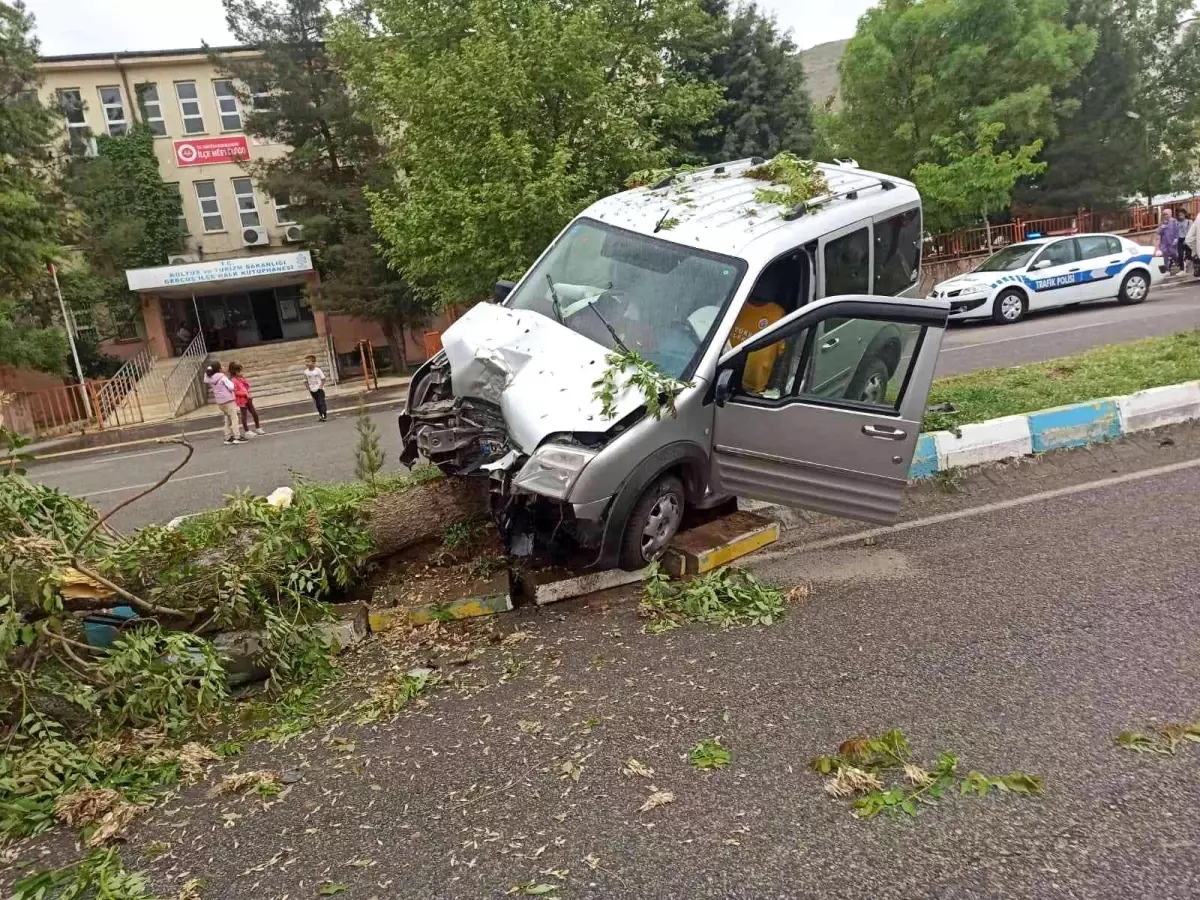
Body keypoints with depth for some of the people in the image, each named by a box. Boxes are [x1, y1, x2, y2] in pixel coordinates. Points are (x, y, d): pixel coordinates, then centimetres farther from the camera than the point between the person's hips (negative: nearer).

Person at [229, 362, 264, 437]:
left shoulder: (242, 377, 9)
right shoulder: (233, 380, -15)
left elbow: (247, 385, 20)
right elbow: (235, 392, -20)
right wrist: (245, 394, -22)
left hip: (247, 398, 8)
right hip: (242, 400, -8)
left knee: (255, 413, 12)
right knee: (244, 415, 2)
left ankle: (258, 429, 25)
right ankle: (247, 431, 12)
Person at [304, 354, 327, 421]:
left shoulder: (318, 370, -12)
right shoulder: (306, 371, -3)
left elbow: (323, 379, -6)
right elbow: (306, 381, 8)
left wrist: (321, 386, -13)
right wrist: (308, 387, -2)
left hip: (319, 389, -4)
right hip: (312, 390, 4)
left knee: (321, 403, -8)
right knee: (317, 403, 10)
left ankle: (323, 415, -8)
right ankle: (320, 415, 19)